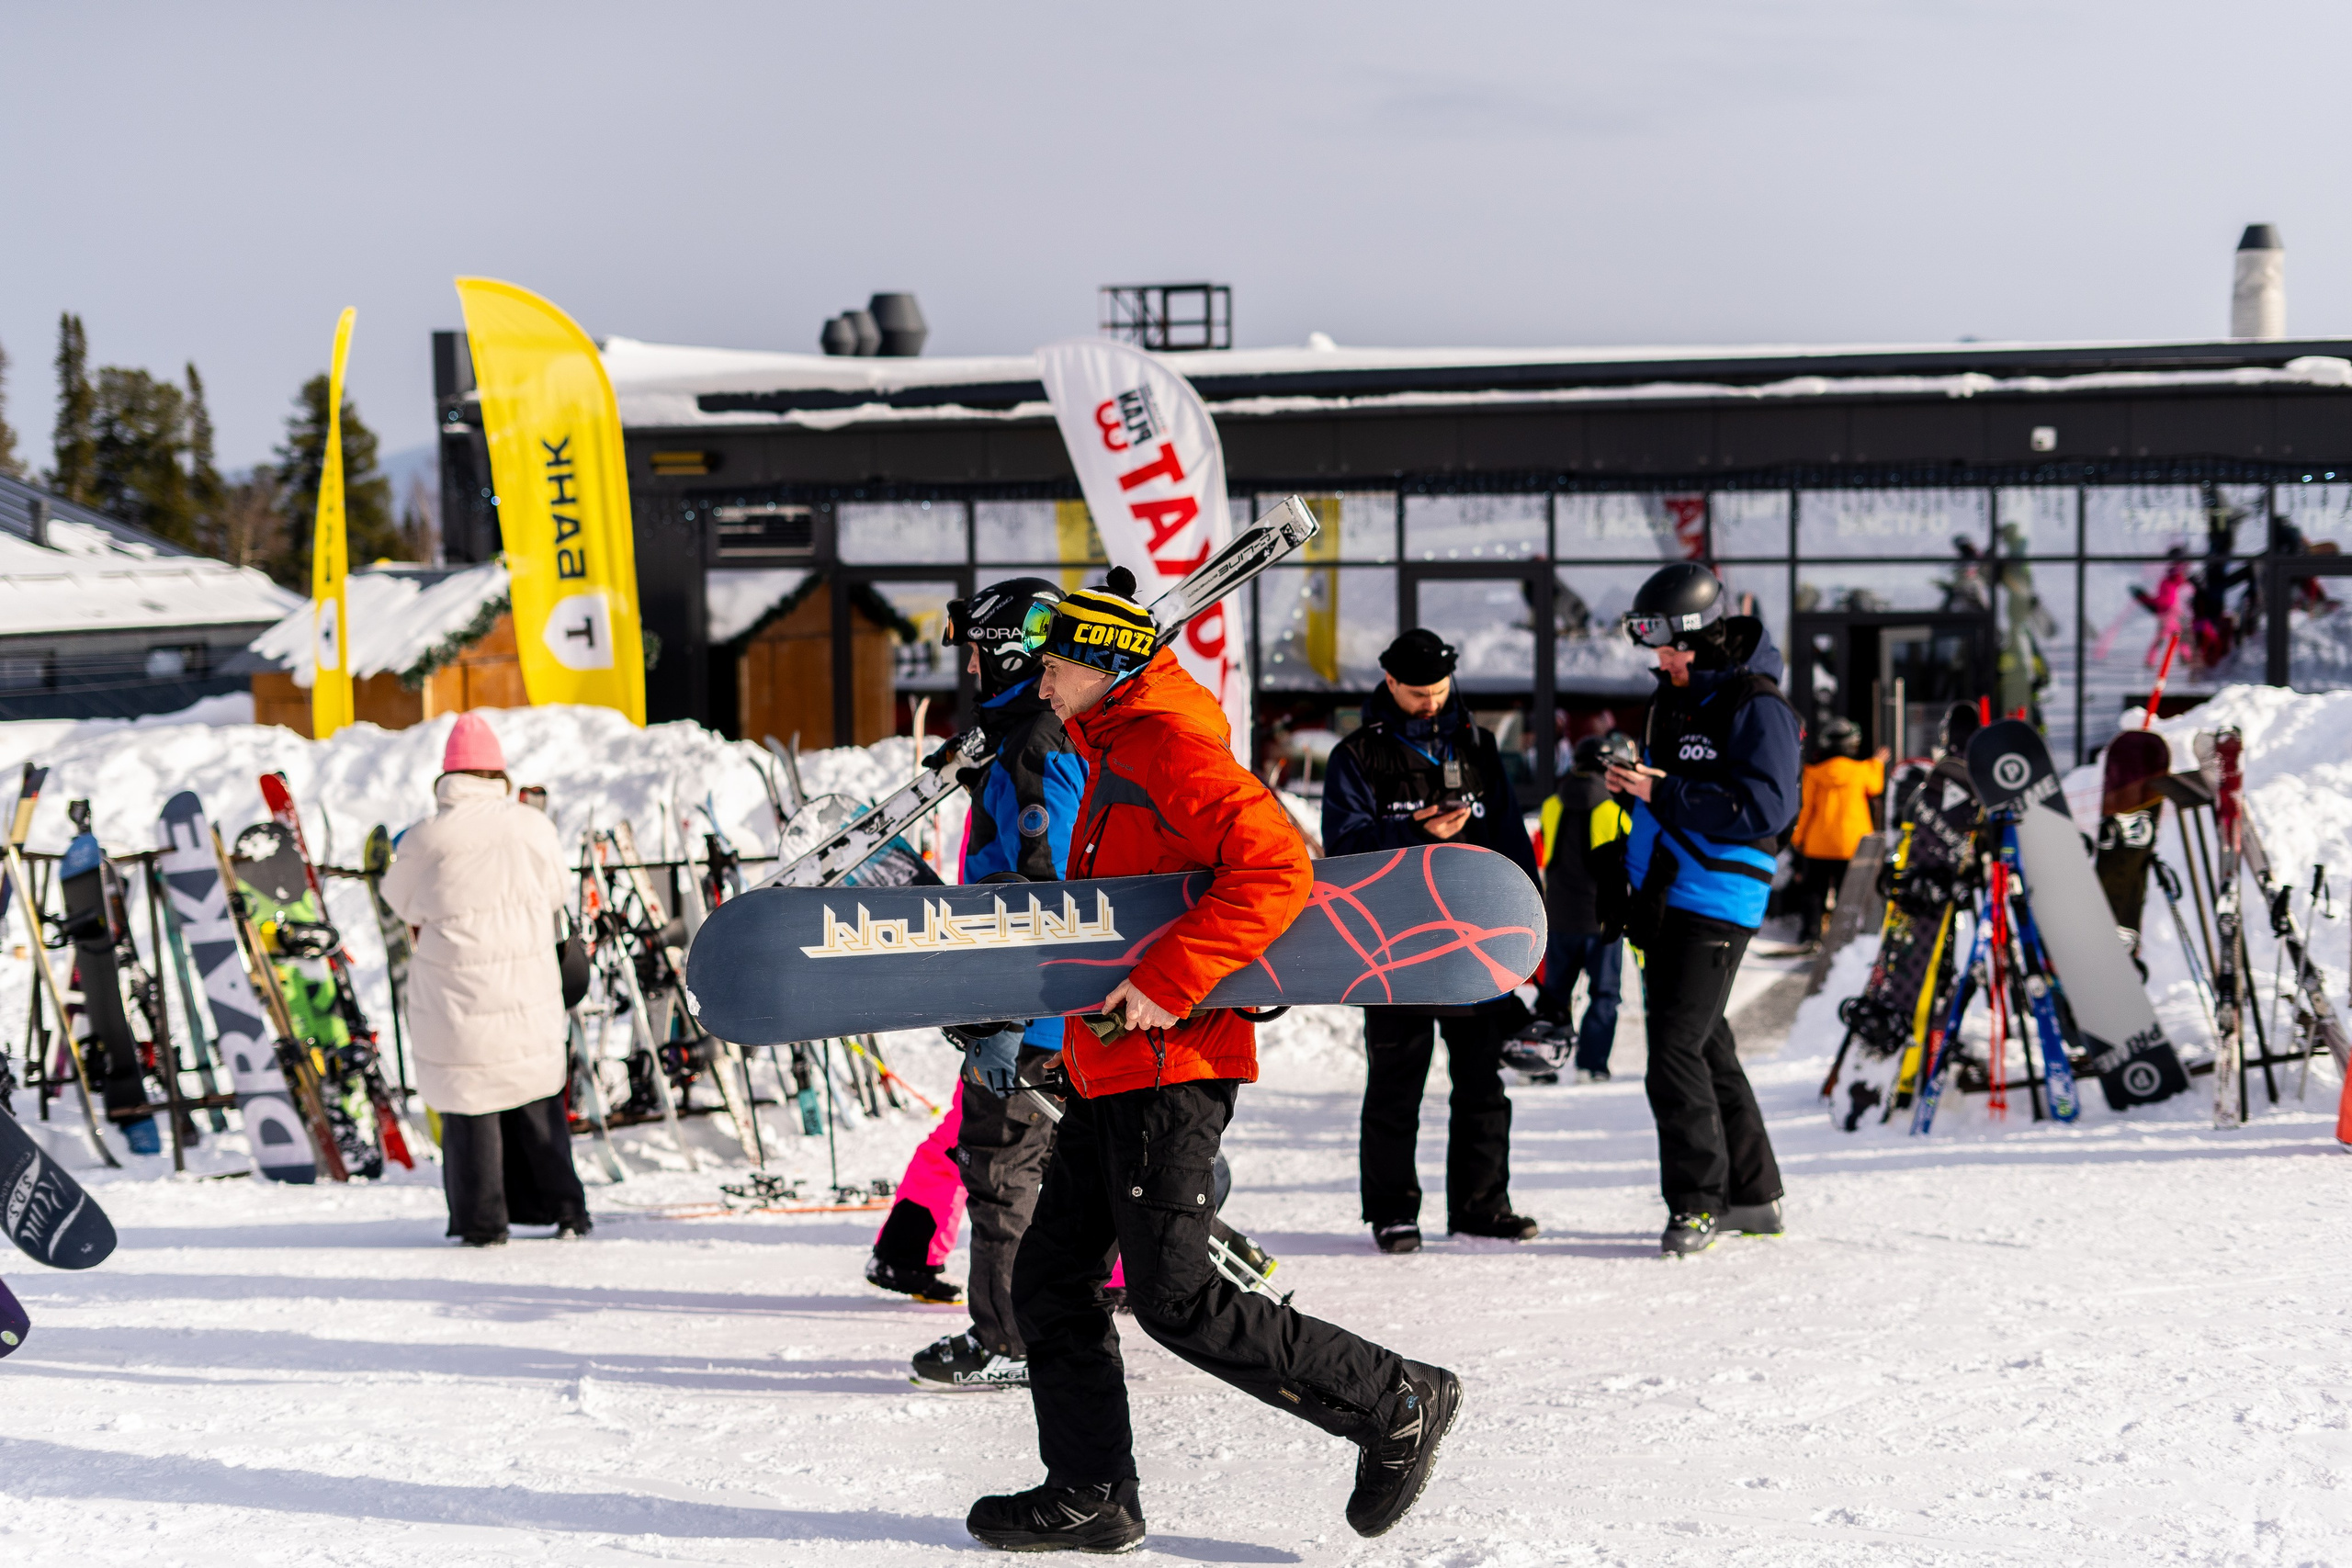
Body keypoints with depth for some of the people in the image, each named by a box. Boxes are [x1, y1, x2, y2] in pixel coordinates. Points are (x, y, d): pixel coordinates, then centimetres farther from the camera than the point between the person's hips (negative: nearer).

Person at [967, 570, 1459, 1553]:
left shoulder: (1167, 745, -13)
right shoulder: (1114, 750, 20)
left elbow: (1276, 866, -26)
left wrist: (1167, 982, -28)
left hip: (1169, 1063, -10)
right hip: (1113, 1066, 10)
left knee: (1174, 1298, -10)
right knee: (1052, 1283, 9)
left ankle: (1397, 1405, 0)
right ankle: (1091, 1494, 14)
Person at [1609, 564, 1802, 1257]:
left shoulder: (1756, 706, -12)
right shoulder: (1675, 698, 16)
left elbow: (1764, 809, -21)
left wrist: (1663, 793, -22)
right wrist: (1627, 777, 5)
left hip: (1716, 905, -9)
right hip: (1663, 899, 9)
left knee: (1676, 1051, -13)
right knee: (1703, 1044, 13)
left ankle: (1699, 1201, -2)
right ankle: (1753, 1194, 23)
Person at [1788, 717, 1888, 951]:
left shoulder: (1815, 773, -5)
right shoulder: (1862, 771, -6)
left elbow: (1806, 807, -1)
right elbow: (1874, 791, 16)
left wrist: (1798, 838, 10)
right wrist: (1877, 765, 32)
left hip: (1818, 842, 1)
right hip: (1851, 842, -1)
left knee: (1814, 891, 8)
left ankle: (1810, 935, 2)